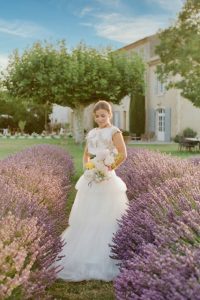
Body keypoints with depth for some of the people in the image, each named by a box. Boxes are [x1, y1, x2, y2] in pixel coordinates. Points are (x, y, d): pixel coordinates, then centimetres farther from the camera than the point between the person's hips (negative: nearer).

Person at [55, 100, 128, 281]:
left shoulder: (114, 132, -5)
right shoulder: (92, 133, 13)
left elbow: (123, 155, -14)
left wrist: (110, 169, -11)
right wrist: (87, 167, 1)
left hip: (106, 179, -6)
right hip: (91, 179, 6)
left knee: (105, 218, -1)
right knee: (86, 218, 11)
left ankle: (104, 260, 13)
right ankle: (85, 256, 25)